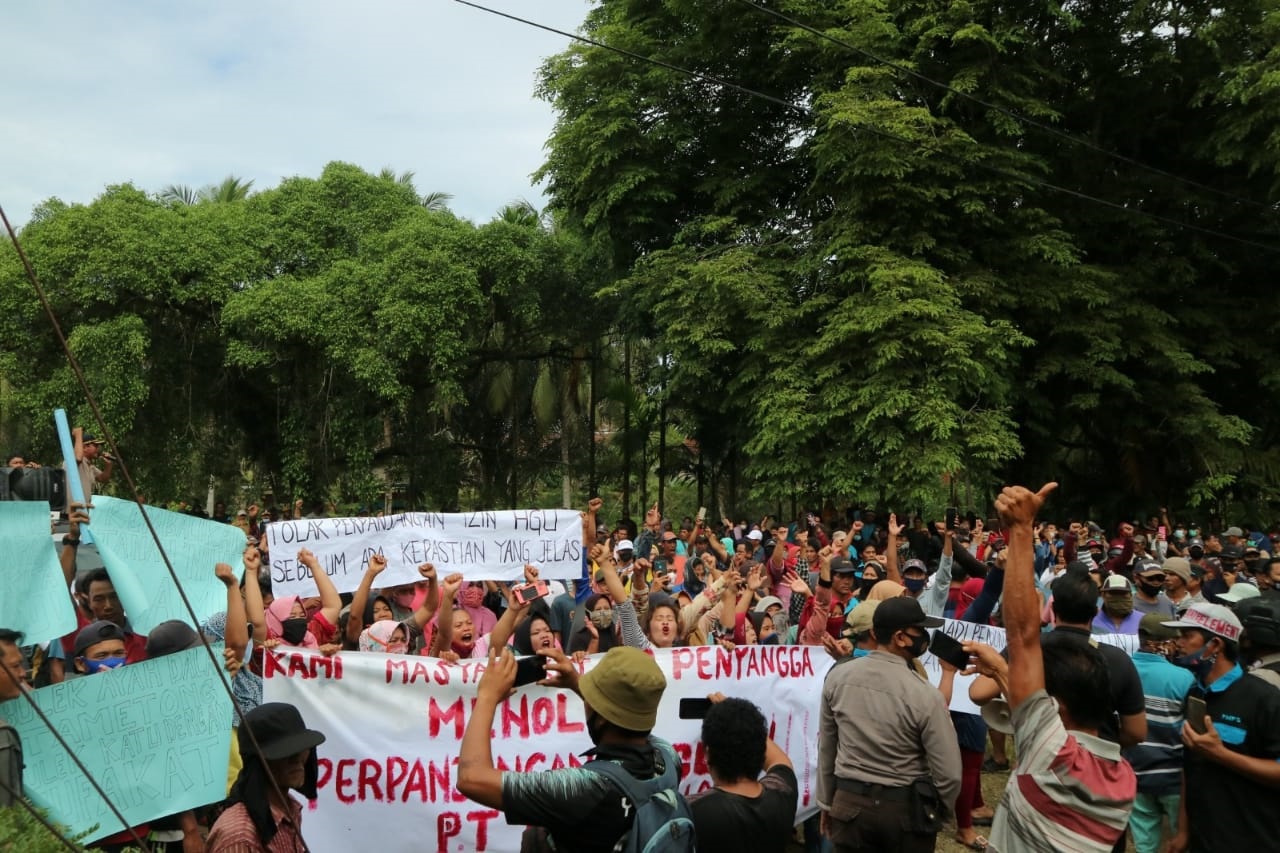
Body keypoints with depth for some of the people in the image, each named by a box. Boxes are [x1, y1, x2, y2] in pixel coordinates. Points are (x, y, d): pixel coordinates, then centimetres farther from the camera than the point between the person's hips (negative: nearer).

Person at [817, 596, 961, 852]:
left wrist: (827, 802, 17)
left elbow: (826, 748, 4)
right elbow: (949, 773, -14)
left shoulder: (837, 678, -7)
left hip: (849, 804, 3)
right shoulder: (925, 694, -19)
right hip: (906, 809, -3)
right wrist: (937, 810, 6)